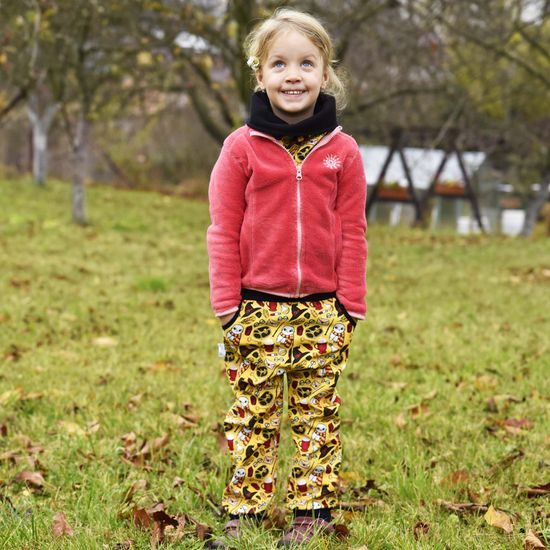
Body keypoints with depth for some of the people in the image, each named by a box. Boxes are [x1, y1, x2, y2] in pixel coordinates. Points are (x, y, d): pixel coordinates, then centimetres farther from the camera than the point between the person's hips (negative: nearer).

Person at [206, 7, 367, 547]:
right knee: (252, 412, 6)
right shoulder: (242, 147, -3)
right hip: (256, 307, -1)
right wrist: (227, 305, -4)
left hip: (321, 308, 1)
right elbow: (223, 231, 0)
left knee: (317, 412, 8)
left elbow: (352, 233, 5)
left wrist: (350, 306, 2)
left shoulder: (342, 151, 1)